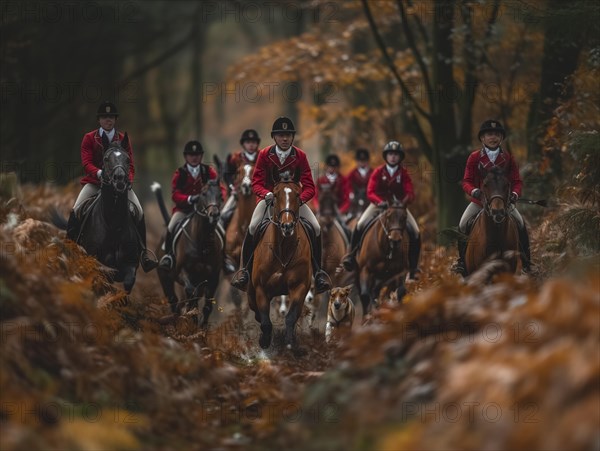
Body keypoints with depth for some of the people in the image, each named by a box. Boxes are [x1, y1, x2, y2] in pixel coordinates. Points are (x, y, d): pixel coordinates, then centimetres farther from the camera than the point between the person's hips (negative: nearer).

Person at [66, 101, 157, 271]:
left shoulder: (124, 139, 8)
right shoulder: (89, 138, 4)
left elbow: (130, 164, 4)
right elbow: (86, 162, -8)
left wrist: (128, 179, -19)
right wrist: (99, 173, -29)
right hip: (94, 181, -1)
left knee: (139, 211, -19)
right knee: (76, 210, -24)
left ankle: (143, 253, -11)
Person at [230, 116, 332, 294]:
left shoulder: (300, 156, -10)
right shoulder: (265, 155, -10)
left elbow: (309, 186, -12)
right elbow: (257, 182, -10)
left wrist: (301, 198, -34)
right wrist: (267, 194, -32)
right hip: (269, 198, -1)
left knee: (316, 228, -19)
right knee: (252, 228, -25)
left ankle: (317, 271, -3)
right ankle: (245, 269, -8)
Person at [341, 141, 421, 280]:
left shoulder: (403, 173, -1)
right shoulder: (378, 172, -3)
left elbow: (410, 193, -10)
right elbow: (370, 192, -12)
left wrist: (404, 201, -32)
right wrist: (379, 201, -32)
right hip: (379, 204, -1)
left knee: (415, 233, -15)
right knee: (360, 226, -23)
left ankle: (413, 267, -5)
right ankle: (351, 256, -8)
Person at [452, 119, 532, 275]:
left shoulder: (508, 158, 1)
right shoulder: (474, 157, -2)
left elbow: (517, 181, 1)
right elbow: (467, 181, -4)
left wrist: (515, 194, -20)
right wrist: (474, 191, -26)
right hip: (479, 200, 0)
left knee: (521, 224, -17)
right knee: (463, 225, -17)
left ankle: (526, 262, -5)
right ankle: (462, 260, 3)